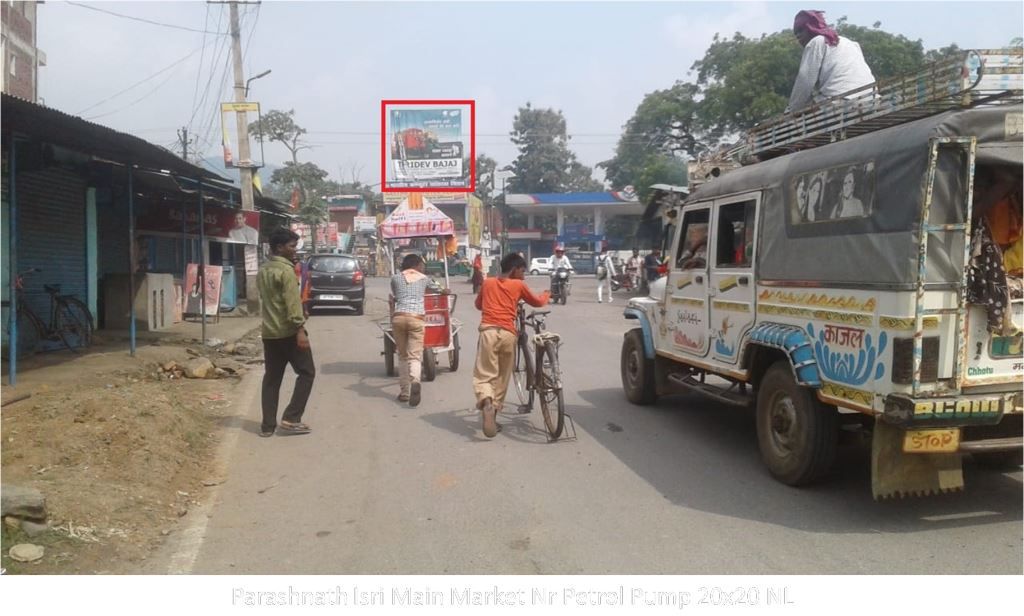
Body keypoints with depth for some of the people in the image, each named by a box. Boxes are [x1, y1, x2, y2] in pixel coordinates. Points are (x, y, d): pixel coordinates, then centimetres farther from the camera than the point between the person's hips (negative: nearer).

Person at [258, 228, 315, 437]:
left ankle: (268, 425, 10)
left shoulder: (263, 271, 14)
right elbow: (292, 302, -21)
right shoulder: (286, 270, -13)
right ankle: (291, 419, -3)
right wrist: (300, 329, -23)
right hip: (288, 332, -8)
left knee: (271, 378, 10)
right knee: (307, 373, 2)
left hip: (269, 332, 8)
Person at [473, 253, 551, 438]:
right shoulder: (518, 285, 9)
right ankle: (493, 414, 17)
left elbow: (478, 305, 31)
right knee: (502, 377, 13)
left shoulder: (487, 283, 15)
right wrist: (546, 294, 44)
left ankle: (486, 401, -30)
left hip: (488, 331, 1)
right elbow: (538, 302, 23)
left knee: (484, 375, 0)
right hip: (508, 333, -1)